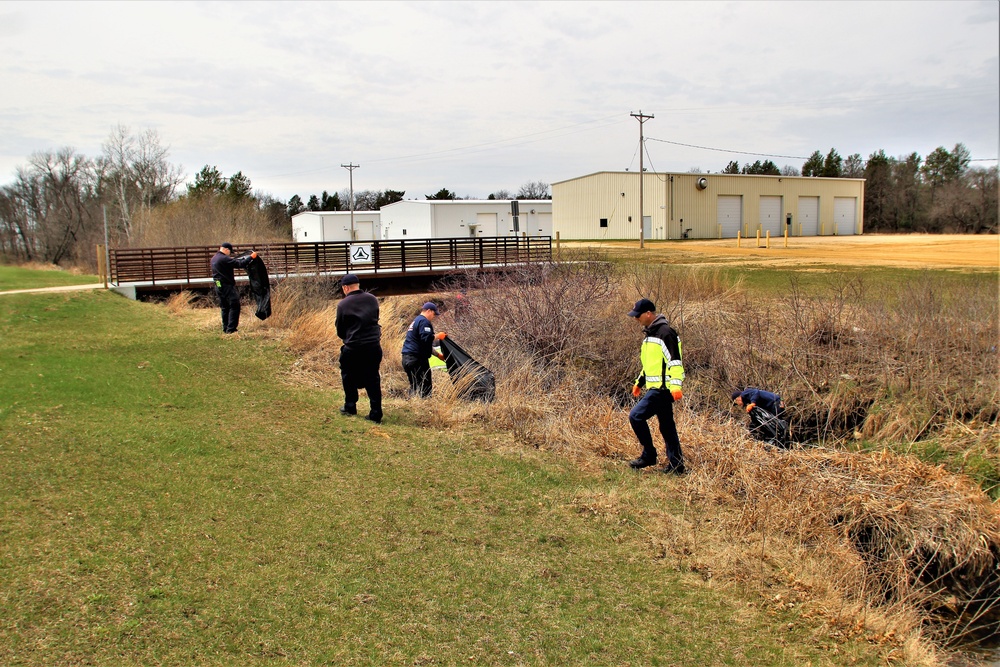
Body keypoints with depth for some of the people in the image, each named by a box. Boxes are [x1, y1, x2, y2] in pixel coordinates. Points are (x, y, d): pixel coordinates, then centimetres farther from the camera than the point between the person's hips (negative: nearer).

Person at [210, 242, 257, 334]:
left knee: (225, 308, 15)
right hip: (227, 286, -9)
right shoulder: (224, 259, -17)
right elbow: (240, 264, -19)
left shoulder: (214, 259, 11)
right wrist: (251, 257, -11)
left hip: (218, 286, 9)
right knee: (234, 307, -4)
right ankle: (231, 329, -7)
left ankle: (225, 328, 18)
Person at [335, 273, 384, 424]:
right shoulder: (372, 299, 3)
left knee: (348, 376, 19)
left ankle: (350, 407, 27)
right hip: (374, 345, 3)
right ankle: (376, 414, 8)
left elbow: (340, 330, 2)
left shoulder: (343, 304, -8)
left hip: (353, 348, -3)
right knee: (373, 379, 10)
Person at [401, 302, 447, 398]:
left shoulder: (415, 321, 25)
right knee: (425, 387, -9)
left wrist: (437, 354, 30)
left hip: (407, 358, 10)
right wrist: (438, 336, -7)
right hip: (417, 358, -10)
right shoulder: (424, 321, -8)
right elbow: (426, 339, -23)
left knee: (414, 386, 14)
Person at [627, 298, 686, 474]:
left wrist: (675, 385, -27)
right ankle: (676, 465, 16)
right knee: (666, 426, 11)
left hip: (663, 388, -10)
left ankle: (649, 455, 0)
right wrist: (639, 382, 27)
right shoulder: (650, 333, 18)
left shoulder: (665, 332, -14)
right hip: (656, 388, 10)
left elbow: (675, 361, -20)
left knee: (636, 416, -12)